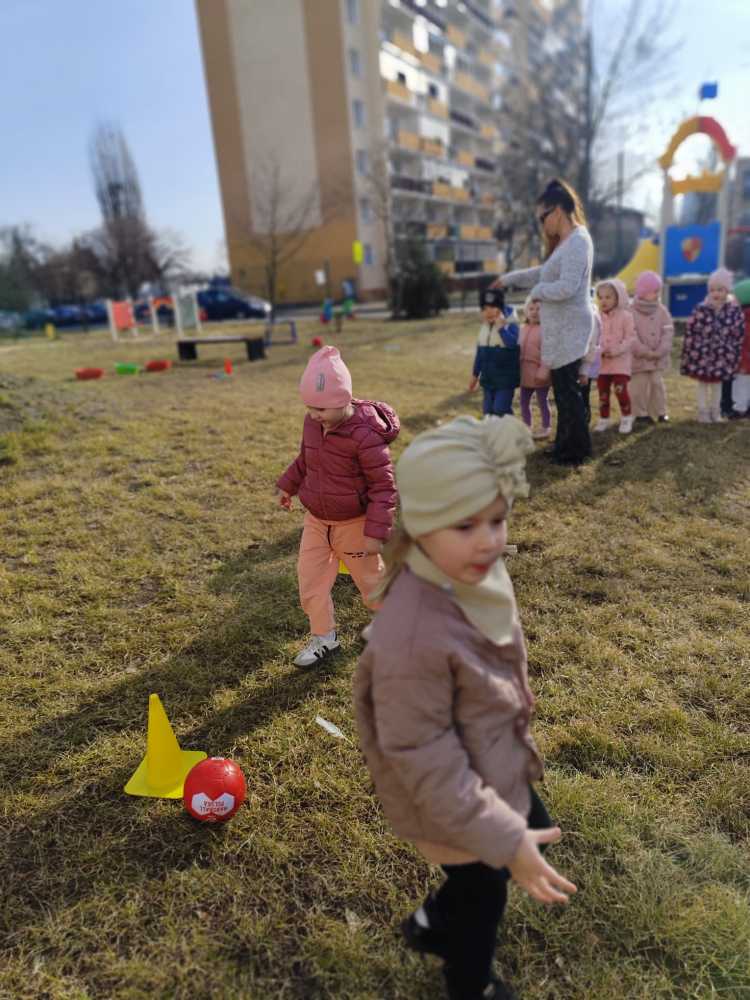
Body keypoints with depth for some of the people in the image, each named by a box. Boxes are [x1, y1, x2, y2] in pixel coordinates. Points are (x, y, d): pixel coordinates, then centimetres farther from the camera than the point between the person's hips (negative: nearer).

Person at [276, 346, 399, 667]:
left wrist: (376, 531, -24)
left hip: (354, 524, -6)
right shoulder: (312, 423, -6)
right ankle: (323, 637, 30)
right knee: (310, 581, 9)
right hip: (316, 520, 6)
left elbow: (384, 485, -23)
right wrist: (288, 485, 22)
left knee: (370, 579, 15)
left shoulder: (365, 434, -28)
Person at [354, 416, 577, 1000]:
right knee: (482, 897, 20)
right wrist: (506, 840, -23)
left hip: (501, 769, 8)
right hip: (454, 804, -7)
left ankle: (431, 924, 51)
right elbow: (425, 762, -29)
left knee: (517, 853, 30)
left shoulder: (479, 576, -12)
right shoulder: (411, 639, -39)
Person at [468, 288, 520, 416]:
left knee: (501, 411, -11)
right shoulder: (484, 328, 10)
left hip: (506, 378, -7)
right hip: (488, 378, 7)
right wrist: (475, 374, 18)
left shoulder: (511, 325, -11)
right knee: (488, 411, 11)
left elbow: (513, 343, -31)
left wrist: (501, 327, -26)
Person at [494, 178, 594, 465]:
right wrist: (510, 279, 32)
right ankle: (566, 446, 23)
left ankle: (576, 451, 6)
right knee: (564, 389, 14)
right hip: (562, 330, 10)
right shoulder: (566, 242, 17)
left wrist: (537, 291, -9)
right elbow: (544, 272, 32)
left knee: (568, 391, -3)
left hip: (569, 330, -10)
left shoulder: (577, 241, -15)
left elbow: (567, 287, -25)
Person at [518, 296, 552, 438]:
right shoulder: (523, 329, 10)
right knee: (524, 401, 12)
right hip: (525, 372, 7)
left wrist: (543, 372, -22)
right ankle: (526, 427, 26)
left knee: (542, 401, 4)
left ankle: (545, 429, 16)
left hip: (539, 373, -7)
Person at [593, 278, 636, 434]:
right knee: (602, 392, 8)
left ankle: (626, 418, 6)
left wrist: (617, 350, -20)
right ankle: (604, 419, 21)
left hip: (620, 361, -4)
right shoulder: (598, 317, 6)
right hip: (602, 361, 4)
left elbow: (630, 338, -7)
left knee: (620, 390, -11)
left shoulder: (625, 316, -4)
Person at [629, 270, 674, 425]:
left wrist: (661, 351, -14)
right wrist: (646, 352, -18)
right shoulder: (631, 311, -10)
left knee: (657, 384, 10)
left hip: (657, 358, 5)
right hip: (638, 358, -4)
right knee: (639, 386, 0)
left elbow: (668, 331, 0)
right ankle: (640, 413, 10)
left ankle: (660, 412, 19)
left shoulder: (662, 310, 4)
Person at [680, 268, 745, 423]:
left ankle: (715, 412, 26)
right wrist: (689, 354, -8)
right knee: (702, 383, 9)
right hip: (702, 354, -2)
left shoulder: (734, 311, -5)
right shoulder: (701, 310, -12)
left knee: (717, 383, 14)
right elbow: (690, 332, -9)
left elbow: (739, 333, 2)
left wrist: (734, 354, 1)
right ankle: (703, 412, 20)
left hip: (722, 355, 2)